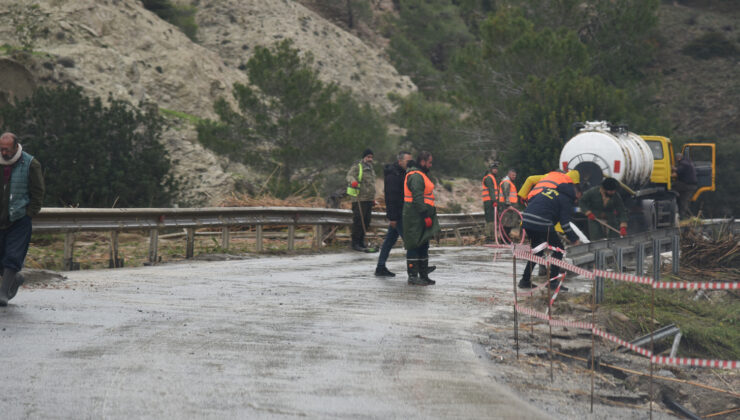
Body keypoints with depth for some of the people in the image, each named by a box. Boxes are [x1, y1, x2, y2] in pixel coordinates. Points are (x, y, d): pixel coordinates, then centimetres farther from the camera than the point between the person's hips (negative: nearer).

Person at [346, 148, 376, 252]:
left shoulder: (370, 169, 22)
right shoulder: (357, 167, -4)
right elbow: (349, 175, -19)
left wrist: (373, 197, 29)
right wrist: (353, 181, -41)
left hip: (368, 200, 8)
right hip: (359, 199, -8)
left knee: (366, 222, 9)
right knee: (358, 221, -10)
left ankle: (361, 241, 19)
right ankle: (355, 243, -7)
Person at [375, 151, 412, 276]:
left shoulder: (402, 173, 16)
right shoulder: (393, 175, -17)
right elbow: (391, 197, -22)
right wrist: (392, 217, -24)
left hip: (400, 213, 10)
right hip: (397, 215, -10)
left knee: (390, 240, 11)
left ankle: (381, 268, 15)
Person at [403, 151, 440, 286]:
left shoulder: (421, 175, 20)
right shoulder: (415, 176, -15)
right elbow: (417, 198, -22)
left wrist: (429, 214, 22)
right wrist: (426, 215, -23)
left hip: (421, 217, 11)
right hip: (415, 218, -11)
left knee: (423, 246, 14)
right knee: (414, 245, -8)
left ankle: (424, 276, 20)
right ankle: (413, 276, -6)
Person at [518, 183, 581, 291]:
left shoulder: (552, 189, 24)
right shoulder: (566, 200, 0)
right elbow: (564, 223, -6)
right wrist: (574, 239, 3)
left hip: (527, 220, 8)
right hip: (541, 224, -8)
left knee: (537, 250, 24)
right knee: (559, 249, 7)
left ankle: (525, 280, 23)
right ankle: (553, 281, 2)